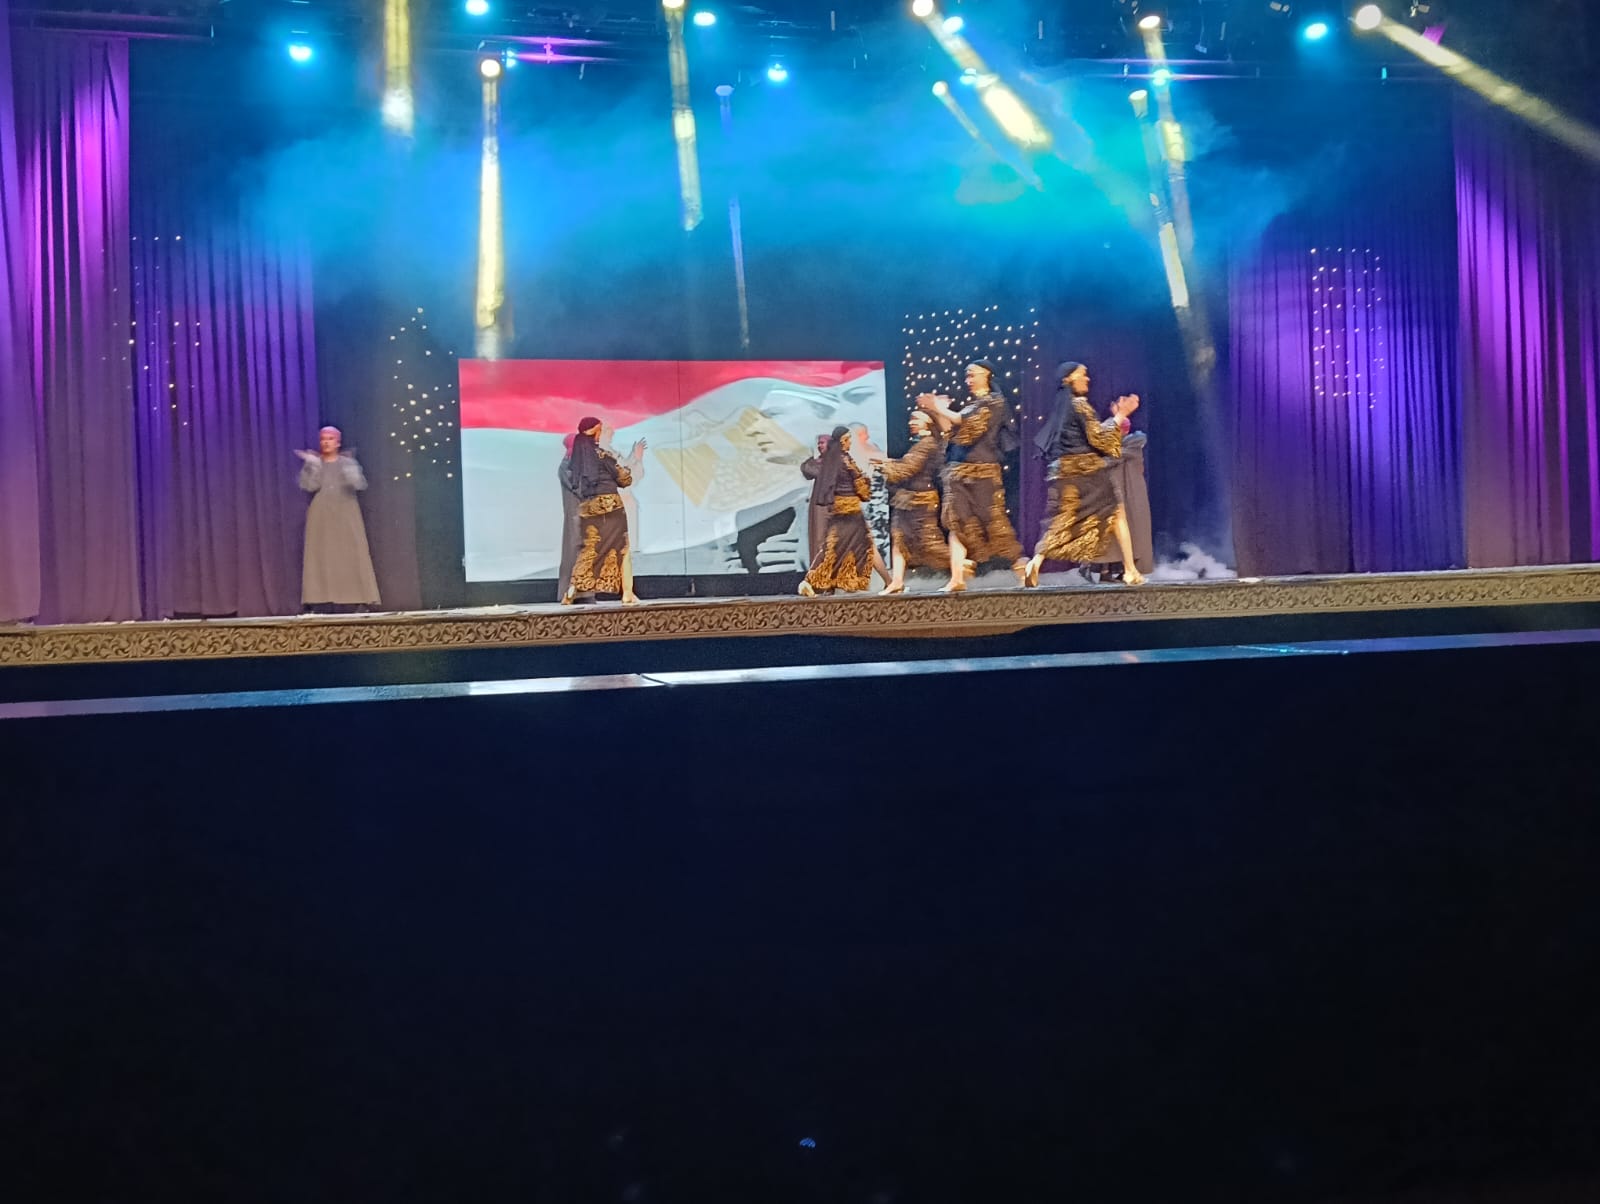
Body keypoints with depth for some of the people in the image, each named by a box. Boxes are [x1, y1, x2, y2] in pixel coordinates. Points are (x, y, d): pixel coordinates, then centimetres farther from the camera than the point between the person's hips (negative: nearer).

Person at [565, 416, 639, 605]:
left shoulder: (576, 459, 8)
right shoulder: (601, 454, -7)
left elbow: (574, 484, 14)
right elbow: (624, 480, -2)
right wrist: (625, 469, 19)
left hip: (586, 508, 5)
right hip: (610, 504, -5)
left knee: (588, 548, 11)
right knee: (621, 548, 3)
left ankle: (574, 587, -4)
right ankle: (627, 593, 0)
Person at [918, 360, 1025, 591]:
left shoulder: (995, 402, -1)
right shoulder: (968, 405, 20)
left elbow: (968, 424, -12)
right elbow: (951, 431, 14)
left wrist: (939, 408, -5)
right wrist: (936, 411, 5)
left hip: (982, 472, -6)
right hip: (958, 472, 6)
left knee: (993, 521, -5)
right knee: (958, 523, -4)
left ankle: (1021, 567, 9)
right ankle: (957, 578, -8)